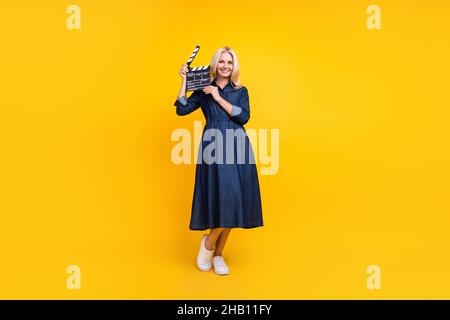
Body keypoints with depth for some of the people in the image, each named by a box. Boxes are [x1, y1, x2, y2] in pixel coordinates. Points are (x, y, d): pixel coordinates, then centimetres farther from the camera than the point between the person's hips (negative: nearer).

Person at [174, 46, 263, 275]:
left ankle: (218, 254, 16)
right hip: (214, 148, -3)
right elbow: (181, 110, 2)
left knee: (234, 200, 1)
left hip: (237, 147, 3)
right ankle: (208, 242, 13)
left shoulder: (241, 91, 16)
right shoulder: (203, 91, 12)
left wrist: (219, 98, -2)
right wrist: (185, 81, 2)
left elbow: (244, 117, 0)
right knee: (224, 198, -15)